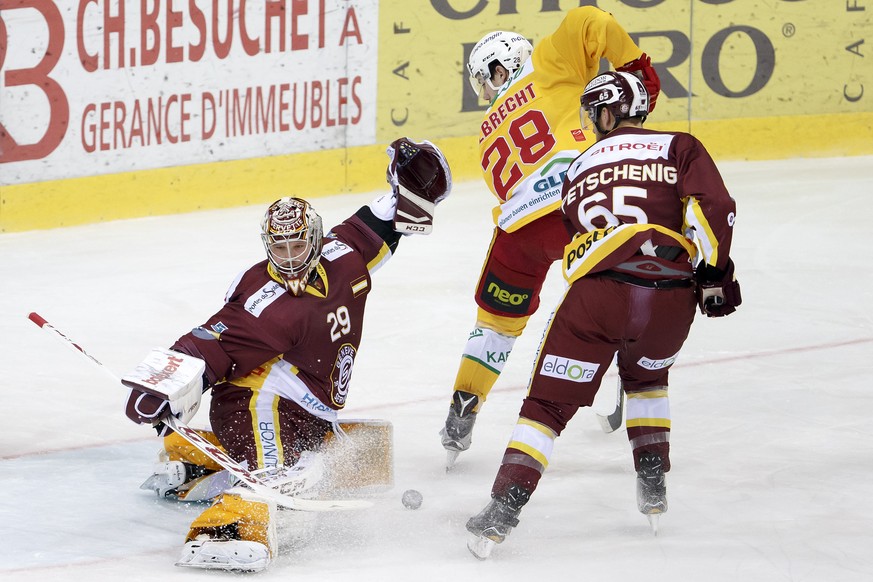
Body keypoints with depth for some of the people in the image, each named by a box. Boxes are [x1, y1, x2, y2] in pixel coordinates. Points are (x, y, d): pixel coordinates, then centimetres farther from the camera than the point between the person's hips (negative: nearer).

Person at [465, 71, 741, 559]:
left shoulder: (580, 168, 23)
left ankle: (504, 509, -8)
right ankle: (653, 486, 26)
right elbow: (713, 208, -1)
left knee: (549, 403, 5)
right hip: (670, 297, 1)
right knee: (647, 376, 33)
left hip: (597, 291, -1)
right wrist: (714, 272, 3)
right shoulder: (679, 148, 14)